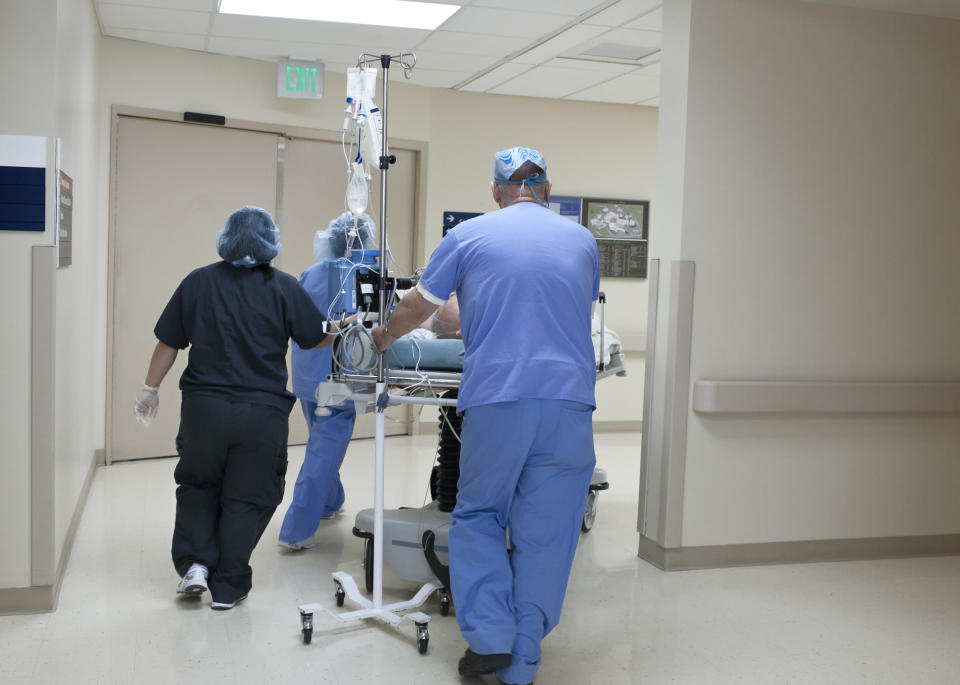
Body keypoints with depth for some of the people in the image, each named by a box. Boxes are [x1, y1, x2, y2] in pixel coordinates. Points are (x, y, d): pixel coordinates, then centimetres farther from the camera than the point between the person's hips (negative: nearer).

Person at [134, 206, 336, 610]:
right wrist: (339, 327, 27)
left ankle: (194, 562, 11)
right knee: (246, 498, 11)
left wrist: (150, 389, 17)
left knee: (198, 486, 23)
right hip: (262, 413, -1)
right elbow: (318, 340, 5)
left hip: (203, 407, 1)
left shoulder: (198, 282, 1)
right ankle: (227, 587, 17)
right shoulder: (284, 288, -2)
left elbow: (168, 343, 4)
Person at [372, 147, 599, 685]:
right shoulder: (583, 241, 15)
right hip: (569, 400, 2)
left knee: (479, 516, 17)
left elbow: (418, 306, 15)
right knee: (544, 534, 8)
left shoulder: (470, 235, 8)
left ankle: (489, 638, 5)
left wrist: (384, 337, 36)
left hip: (495, 398, -1)